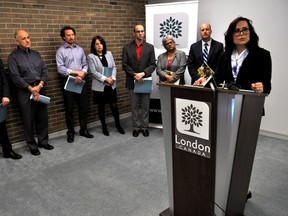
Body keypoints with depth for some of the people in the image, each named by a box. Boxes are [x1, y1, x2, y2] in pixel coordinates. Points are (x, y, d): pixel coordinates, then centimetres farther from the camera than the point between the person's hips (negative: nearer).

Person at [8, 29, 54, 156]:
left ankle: (43, 141, 25)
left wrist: (40, 85, -8)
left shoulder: (36, 54, 13)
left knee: (42, 117, 10)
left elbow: (45, 70, 7)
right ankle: (32, 145, 17)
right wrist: (31, 89, -12)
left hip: (40, 89, 4)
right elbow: (15, 77, -10)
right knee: (28, 120, 4)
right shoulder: (13, 57, -2)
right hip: (25, 92, -4)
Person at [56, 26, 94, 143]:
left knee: (83, 106, 8)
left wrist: (82, 74, -13)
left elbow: (85, 65, 6)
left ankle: (83, 129, 22)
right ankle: (70, 132, 18)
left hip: (81, 80, 4)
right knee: (69, 108, 6)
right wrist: (76, 72, -17)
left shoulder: (80, 49, 10)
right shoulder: (60, 51, -3)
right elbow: (60, 68, -13)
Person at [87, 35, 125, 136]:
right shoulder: (90, 56, -3)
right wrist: (105, 79, -16)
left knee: (114, 106, 1)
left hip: (111, 85, 3)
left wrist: (112, 78, -10)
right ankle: (104, 126, 24)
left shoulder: (109, 54, 9)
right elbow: (94, 72, -11)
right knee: (101, 107, 8)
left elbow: (114, 67, 6)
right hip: (99, 86, -2)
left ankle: (118, 124, 20)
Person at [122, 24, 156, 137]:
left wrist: (143, 73, -17)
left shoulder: (150, 47, 3)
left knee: (145, 106, 7)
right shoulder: (127, 48, 2)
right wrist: (135, 75, -15)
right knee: (134, 106, 8)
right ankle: (136, 127, 19)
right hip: (132, 82, 0)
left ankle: (144, 127, 19)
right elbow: (124, 65, -3)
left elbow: (153, 64, -2)